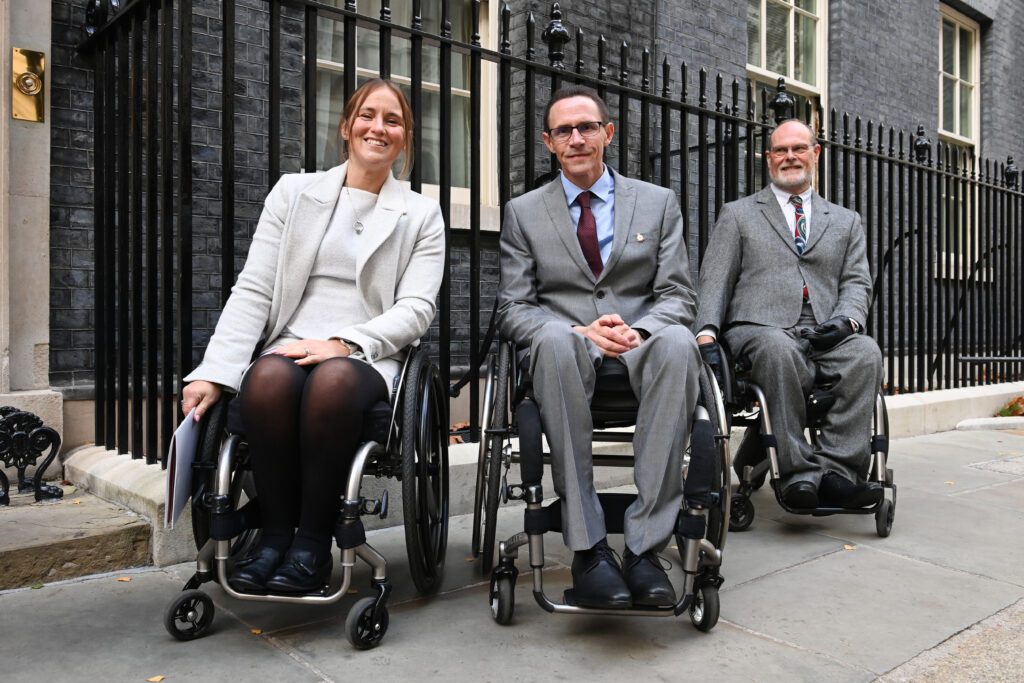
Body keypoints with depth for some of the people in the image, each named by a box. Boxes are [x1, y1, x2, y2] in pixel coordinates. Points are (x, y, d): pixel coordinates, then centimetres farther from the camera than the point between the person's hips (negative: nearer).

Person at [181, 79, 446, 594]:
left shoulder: (421, 214, 12)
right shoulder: (294, 191, 15)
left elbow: (416, 308, 0)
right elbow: (252, 290, 6)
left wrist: (343, 343, -18)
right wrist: (214, 373, -8)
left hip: (368, 360, -1)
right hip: (291, 348, 2)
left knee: (333, 380, -36)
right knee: (269, 377, -34)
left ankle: (313, 540, -20)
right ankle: (275, 530, -16)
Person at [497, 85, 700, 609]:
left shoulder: (658, 203, 14)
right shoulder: (523, 212, 12)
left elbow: (678, 296, 7)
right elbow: (512, 309, 4)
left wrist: (637, 330, -16)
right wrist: (580, 331, -16)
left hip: (640, 350, 1)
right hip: (565, 354, 0)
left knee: (677, 341, -36)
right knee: (556, 340, -38)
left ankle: (645, 544, -31)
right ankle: (587, 547, -32)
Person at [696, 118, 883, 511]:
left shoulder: (846, 221, 26)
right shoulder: (737, 214, 18)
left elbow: (857, 283, 15)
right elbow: (714, 281, 7)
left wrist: (846, 319, -9)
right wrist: (707, 332, -12)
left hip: (824, 335, 3)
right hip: (760, 329, -2)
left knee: (866, 352, -31)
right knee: (778, 350, -38)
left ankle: (836, 470, -31)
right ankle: (799, 473, -33)